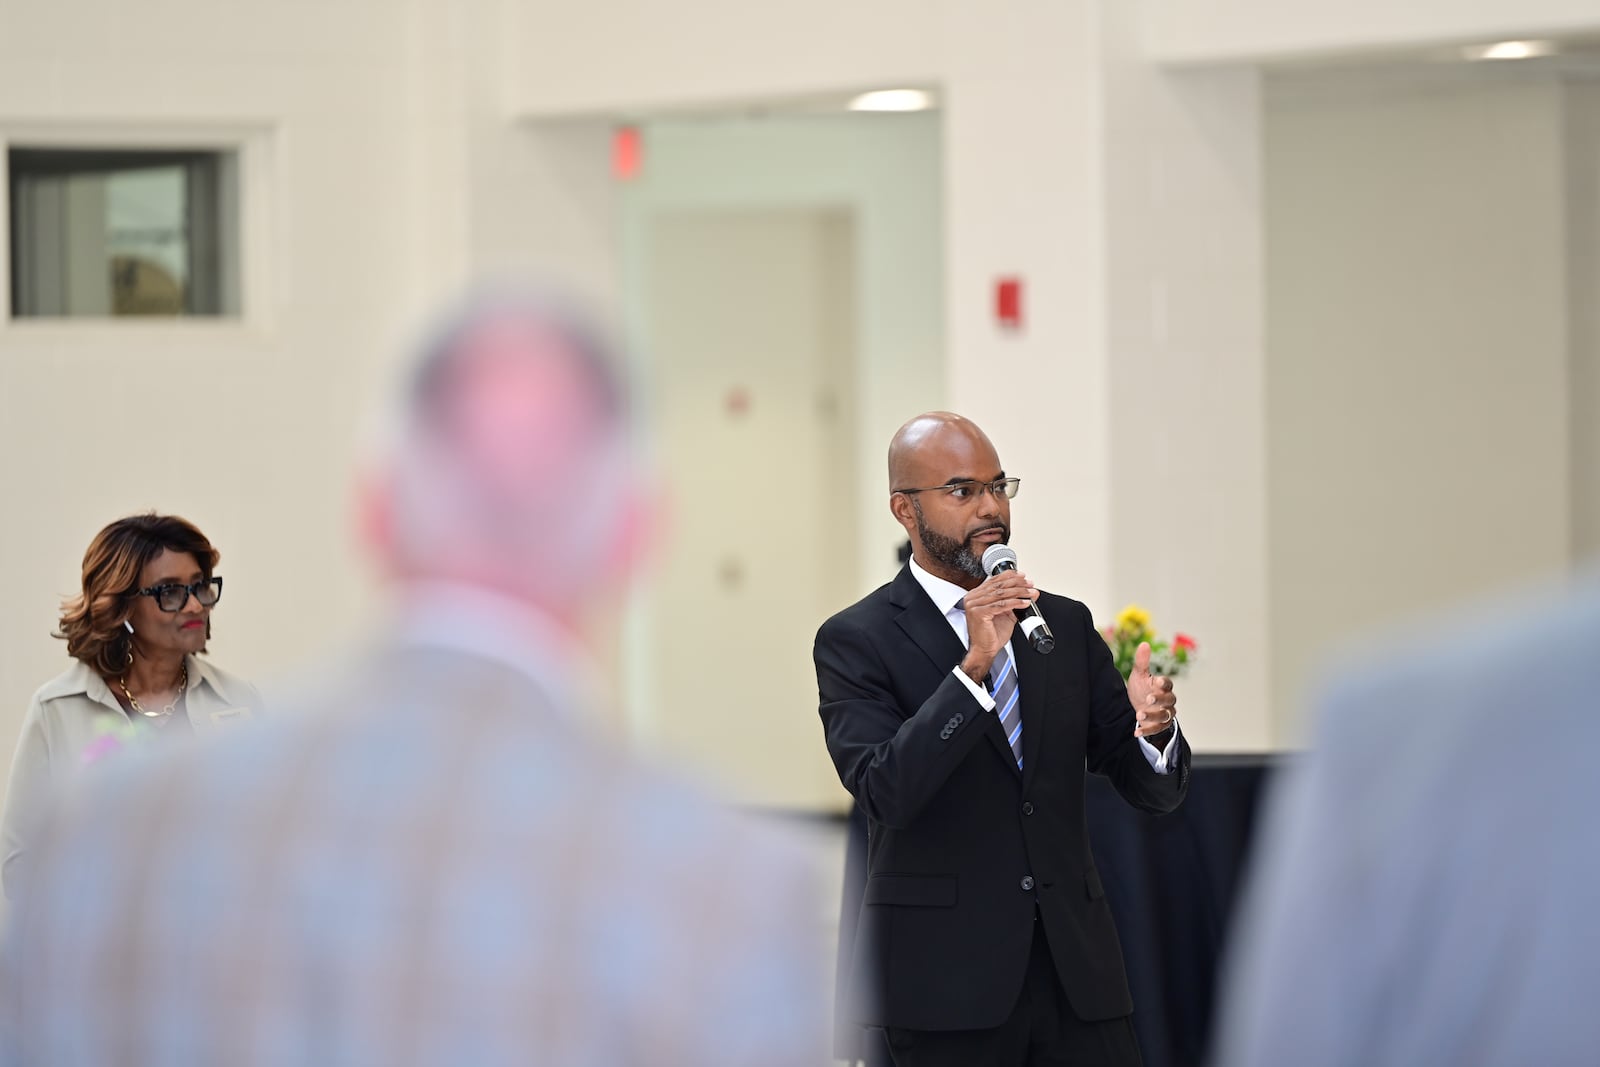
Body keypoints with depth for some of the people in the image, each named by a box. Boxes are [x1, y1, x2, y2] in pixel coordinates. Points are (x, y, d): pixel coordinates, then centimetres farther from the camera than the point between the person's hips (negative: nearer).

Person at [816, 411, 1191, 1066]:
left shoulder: (1067, 625, 13)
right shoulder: (855, 640, -2)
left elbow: (1153, 791, 10)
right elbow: (884, 792, -16)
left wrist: (1153, 729, -13)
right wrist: (973, 667, -23)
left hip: (1078, 969, 4)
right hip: (947, 981, -4)